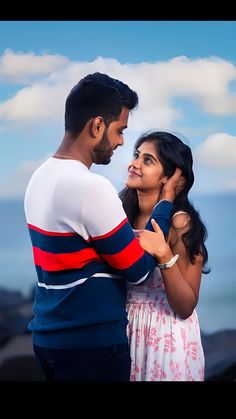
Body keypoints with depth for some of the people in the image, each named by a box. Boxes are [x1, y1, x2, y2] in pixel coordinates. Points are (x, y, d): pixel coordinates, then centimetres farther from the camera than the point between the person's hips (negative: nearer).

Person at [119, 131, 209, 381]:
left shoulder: (180, 223, -17)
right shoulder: (124, 213, -3)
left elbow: (186, 307, -18)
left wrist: (163, 254, -29)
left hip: (167, 337, -5)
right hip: (126, 331, 5)